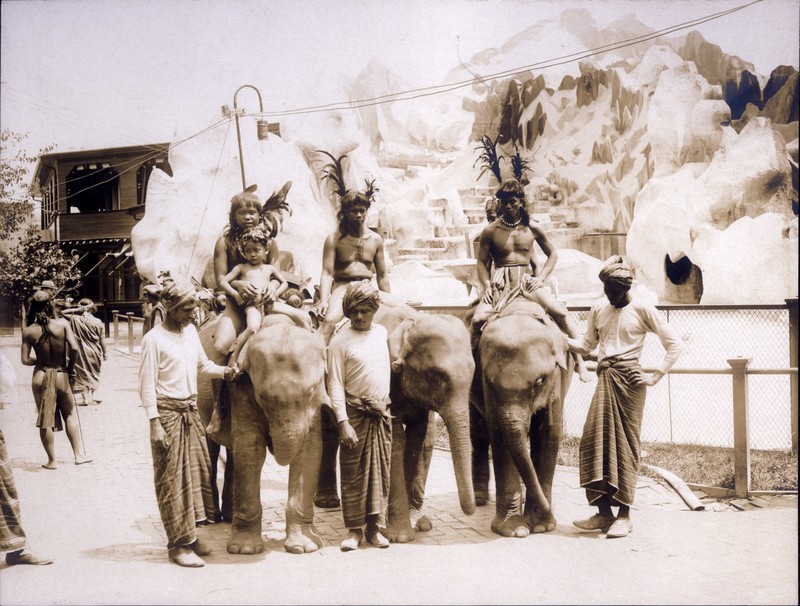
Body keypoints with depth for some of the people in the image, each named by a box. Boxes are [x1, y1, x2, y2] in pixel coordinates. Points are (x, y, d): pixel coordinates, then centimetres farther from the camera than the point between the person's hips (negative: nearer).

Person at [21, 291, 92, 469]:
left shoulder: (28, 331, -6)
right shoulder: (62, 323, -10)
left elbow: (25, 359, -5)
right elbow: (74, 348, -15)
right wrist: (71, 366, 1)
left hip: (40, 377, 1)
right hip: (60, 376, 0)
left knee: (45, 419, 9)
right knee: (70, 414, 17)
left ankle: (51, 460, 17)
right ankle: (79, 454, 15)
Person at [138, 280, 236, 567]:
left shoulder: (190, 331, 9)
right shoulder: (154, 338, -11)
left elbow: (203, 365, 17)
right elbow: (147, 384, -12)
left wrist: (225, 371, -3)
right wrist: (155, 423, -17)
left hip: (191, 411, 7)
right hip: (168, 412, -7)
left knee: (198, 471, 10)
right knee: (173, 479, -2)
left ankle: (191, 534, 22)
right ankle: (178, 544, 6)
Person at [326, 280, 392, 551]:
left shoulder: (382, 333, 7)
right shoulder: (341, 341, -8)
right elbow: (335, 384, -10)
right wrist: (343, 422, -17)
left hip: (381, 412, 4)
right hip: (355, 414, -4)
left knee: (380, 471, 6)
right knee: (353, 474, 1)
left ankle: (374, 526, 15)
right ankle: (354, 529, 10)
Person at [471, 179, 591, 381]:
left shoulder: (532, 228, 4)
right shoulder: (490, 231, 1)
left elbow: (553, 254, 12)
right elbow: (481, 261, 7)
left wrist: (540, 278, -2)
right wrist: (486, 285, -8)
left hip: (527, 279, 1)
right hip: (500, 283, 0)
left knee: (561, 312, -20)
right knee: (477, 319, -25)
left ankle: (579, 361, -9)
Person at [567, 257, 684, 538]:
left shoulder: (642, 309, -2)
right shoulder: (598, 308, 12)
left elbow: (675, 343, -1)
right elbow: (587, 344, 19)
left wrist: (655, 377, -7)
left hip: (629, 380, -5)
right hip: (605, 379, 5)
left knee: (625, 444, -4)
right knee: (595, 440, -4)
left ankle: (624, 515, 2)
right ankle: (604, 512, 4)